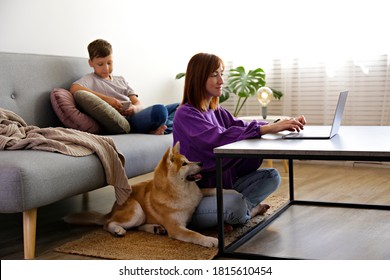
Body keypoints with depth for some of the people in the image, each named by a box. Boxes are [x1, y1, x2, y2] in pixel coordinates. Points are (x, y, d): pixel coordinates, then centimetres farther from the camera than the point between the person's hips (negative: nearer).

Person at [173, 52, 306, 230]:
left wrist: (280, 125, -17)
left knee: (271, 176, -3)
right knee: (236, 203, -34)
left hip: (222, 183, 8)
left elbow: (241, 126, -1)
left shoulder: (216, 111, 11)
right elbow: (219, 137, -31)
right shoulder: (186, 114, -16)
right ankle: (249, 210, -2)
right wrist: (268, 128, -35)